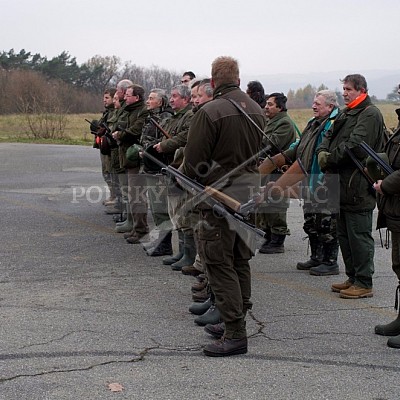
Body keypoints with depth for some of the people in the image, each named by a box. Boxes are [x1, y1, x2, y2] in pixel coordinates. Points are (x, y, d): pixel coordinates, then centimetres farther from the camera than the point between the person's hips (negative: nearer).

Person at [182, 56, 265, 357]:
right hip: (249, 192, 8)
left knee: (219, 264, -2)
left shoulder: (210, 112, -16)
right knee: (240, 259, 16)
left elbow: (194, 160, -13)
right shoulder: (256, 110, 8)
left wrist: (185, 184, 5)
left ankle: (235, 335, -2)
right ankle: (236, 322, 27)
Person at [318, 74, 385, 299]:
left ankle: (364, 284, 4)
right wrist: (323, 152, -4)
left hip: (358, 188, -10)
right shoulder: (346, 114, 18)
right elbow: (330, 136, 17)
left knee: (359, 236, -4)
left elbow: (355, 146, -22)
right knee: (345, 235, 16)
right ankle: (353, 278, 26)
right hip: (343, 186, 10)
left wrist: (330, 160, -13)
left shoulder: (370, 115, -12)